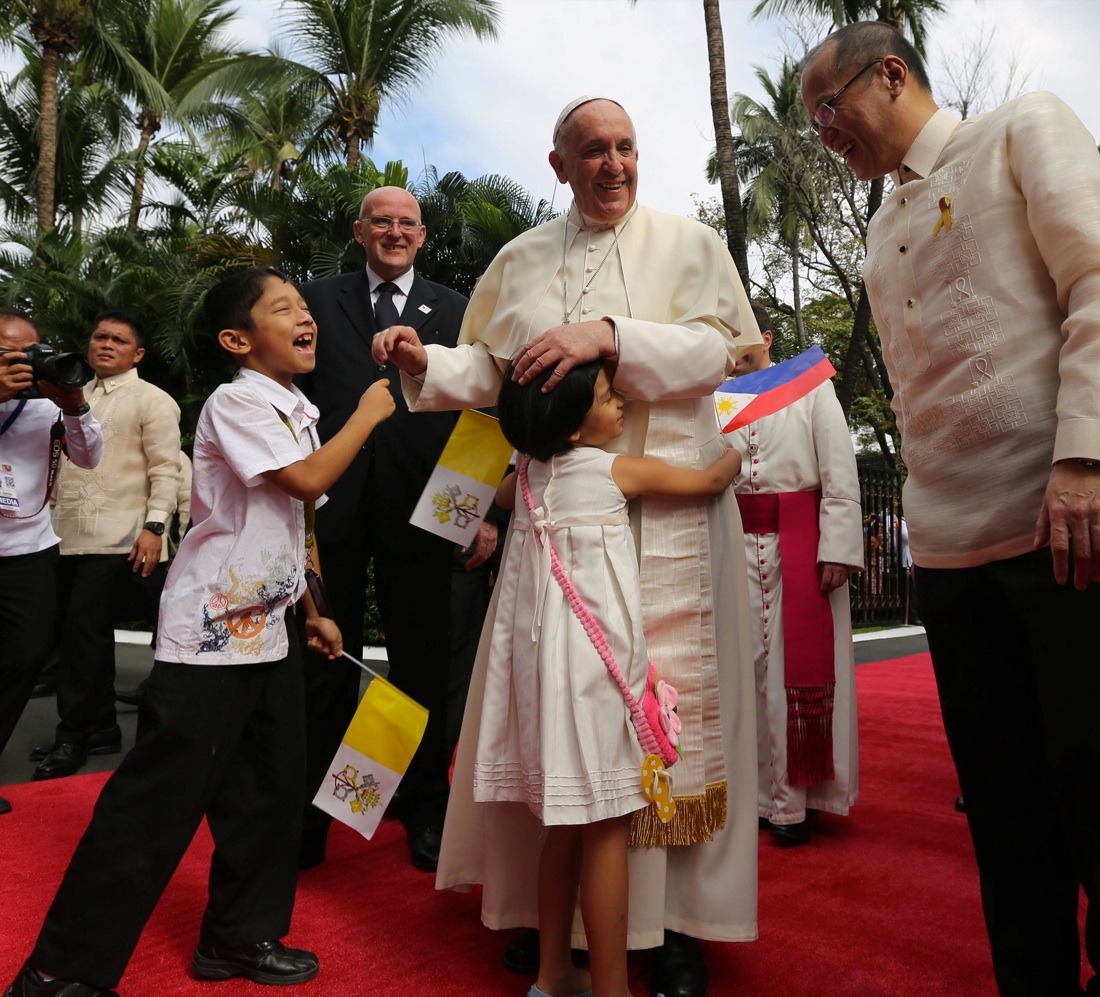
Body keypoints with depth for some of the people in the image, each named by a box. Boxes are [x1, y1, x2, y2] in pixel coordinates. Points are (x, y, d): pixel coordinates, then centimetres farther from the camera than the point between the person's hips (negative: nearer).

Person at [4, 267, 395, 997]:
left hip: (268, 626, 9)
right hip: (211, 629, -9)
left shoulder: (296, 412, 13)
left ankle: (241, 936, 30)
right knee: (160, 795, -3)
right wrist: (367, 416, -10)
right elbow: (309, 479, -24)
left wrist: (312, 611, 19)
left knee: (270, 786, 13)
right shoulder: (235, 403, -13)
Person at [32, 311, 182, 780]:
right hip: (67, 536, 7)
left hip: (114, 539, -7)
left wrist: (153, 527, -19)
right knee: (80, 634, 11)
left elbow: (165, 470, -10)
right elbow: (61, 460, 24)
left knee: (85, 633, -8)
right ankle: (101, 728, 22)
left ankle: (73, 736, 5)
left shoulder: (152, 400, -3)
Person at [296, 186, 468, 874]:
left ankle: (425, 811, 25)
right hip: (333, 502, 0)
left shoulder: (455, 310, 11)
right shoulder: (319, 299, 11)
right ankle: (310, 811, 24)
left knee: (422, 663, 8)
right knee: (326, 658, 9)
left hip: (418, 507, 0)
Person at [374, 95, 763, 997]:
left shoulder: (688, 243, 8)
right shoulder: (522, 259, 15)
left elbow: (715, 350, -5)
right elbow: (490, 372, 12)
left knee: (666, 703, -2)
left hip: (664, 510, -2)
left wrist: (609, 334, -18)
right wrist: (429, 363, -8)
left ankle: (675, 921, 13)